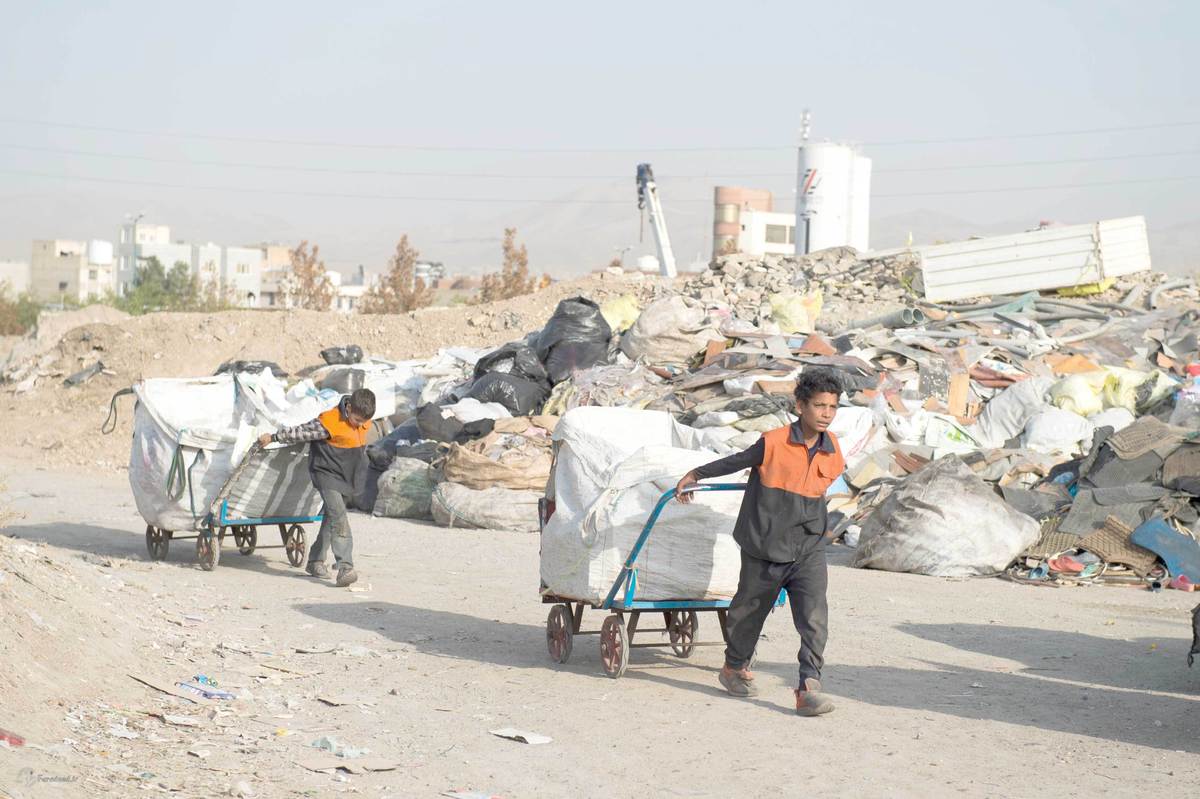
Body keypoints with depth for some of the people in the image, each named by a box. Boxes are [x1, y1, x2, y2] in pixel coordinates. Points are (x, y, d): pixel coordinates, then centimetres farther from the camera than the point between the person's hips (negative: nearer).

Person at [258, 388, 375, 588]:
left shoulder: (364, 422, -2)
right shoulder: (329, 423, -24)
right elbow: (300, 432, -15)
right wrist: (272, 438, -5)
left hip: (348, 477, 7)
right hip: (327, 474, -7)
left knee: (331, 519, 15)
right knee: (338, 516, -21)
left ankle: (315, 561, 28)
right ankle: (345, 567, -30)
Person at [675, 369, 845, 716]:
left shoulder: (832, 453, -1)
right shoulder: (773, 443, -15)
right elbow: (734, 462, 0)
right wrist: (694, 476, 12)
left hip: (809, 550, 2)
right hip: (764, 548, -2)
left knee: (815, 618, -15)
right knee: (748, 612, 16)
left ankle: (809, 687, -16)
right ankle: (735, 668, 41)